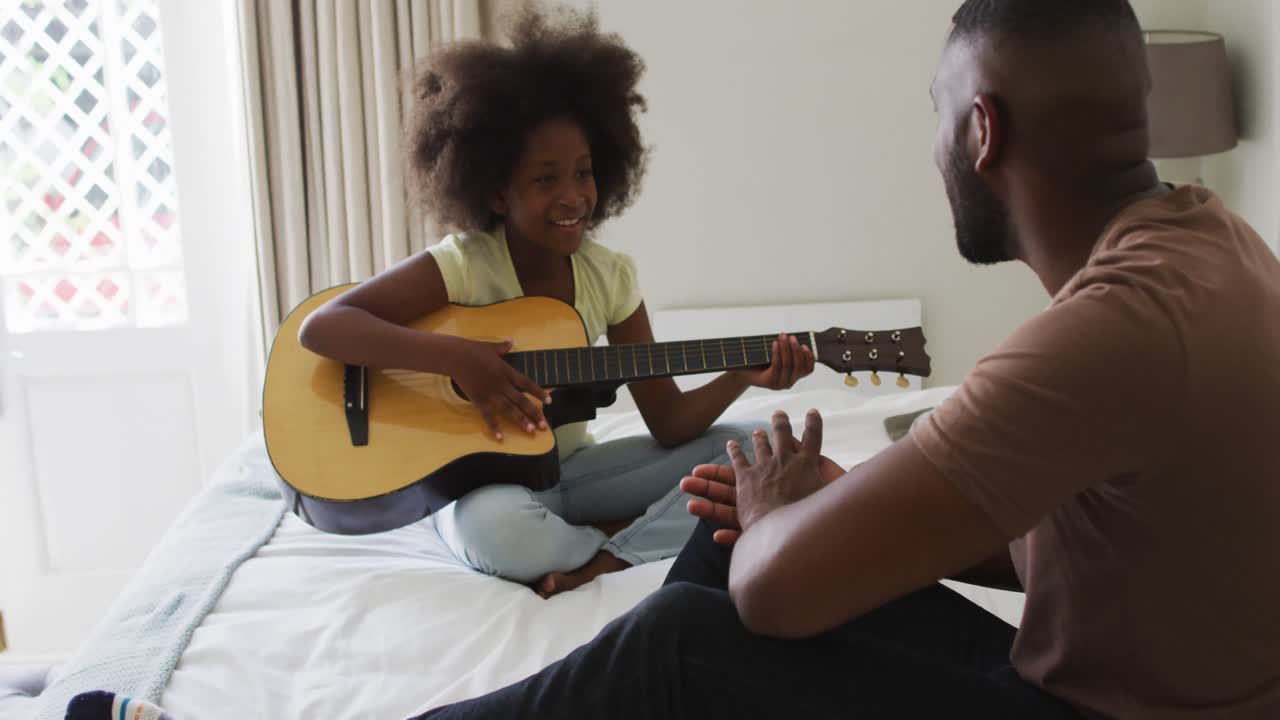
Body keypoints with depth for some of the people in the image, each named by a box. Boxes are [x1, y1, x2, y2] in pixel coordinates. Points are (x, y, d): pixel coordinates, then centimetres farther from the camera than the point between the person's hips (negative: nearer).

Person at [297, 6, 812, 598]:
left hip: (570, 471, 5)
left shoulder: (611, 276, -4)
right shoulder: (463, 265, -16)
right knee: (496, 527, -41)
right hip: (479, 481, -4)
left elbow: (668, 425, -5)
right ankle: (636, 539, -12)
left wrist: (741, 376, -23)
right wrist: (455, 356, -34)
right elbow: (320, 327, -25)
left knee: (746, 447, -9)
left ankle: (607, 558, -21)